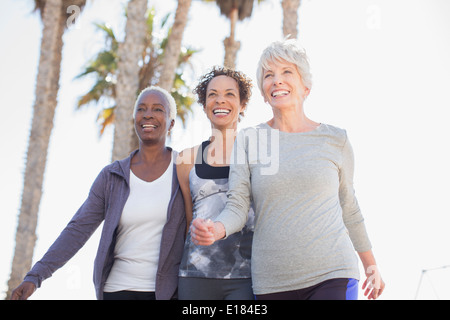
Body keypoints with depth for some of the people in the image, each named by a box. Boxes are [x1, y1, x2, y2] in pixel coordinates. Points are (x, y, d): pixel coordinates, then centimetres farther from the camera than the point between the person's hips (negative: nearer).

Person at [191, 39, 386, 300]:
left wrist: (371, 265, 23)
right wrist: (215, 230, -24)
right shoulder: (248, 140, 6)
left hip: (333, 275, -1)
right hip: (271, 283, 1)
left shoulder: (335, 139, 6)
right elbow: (237, 206, -2)